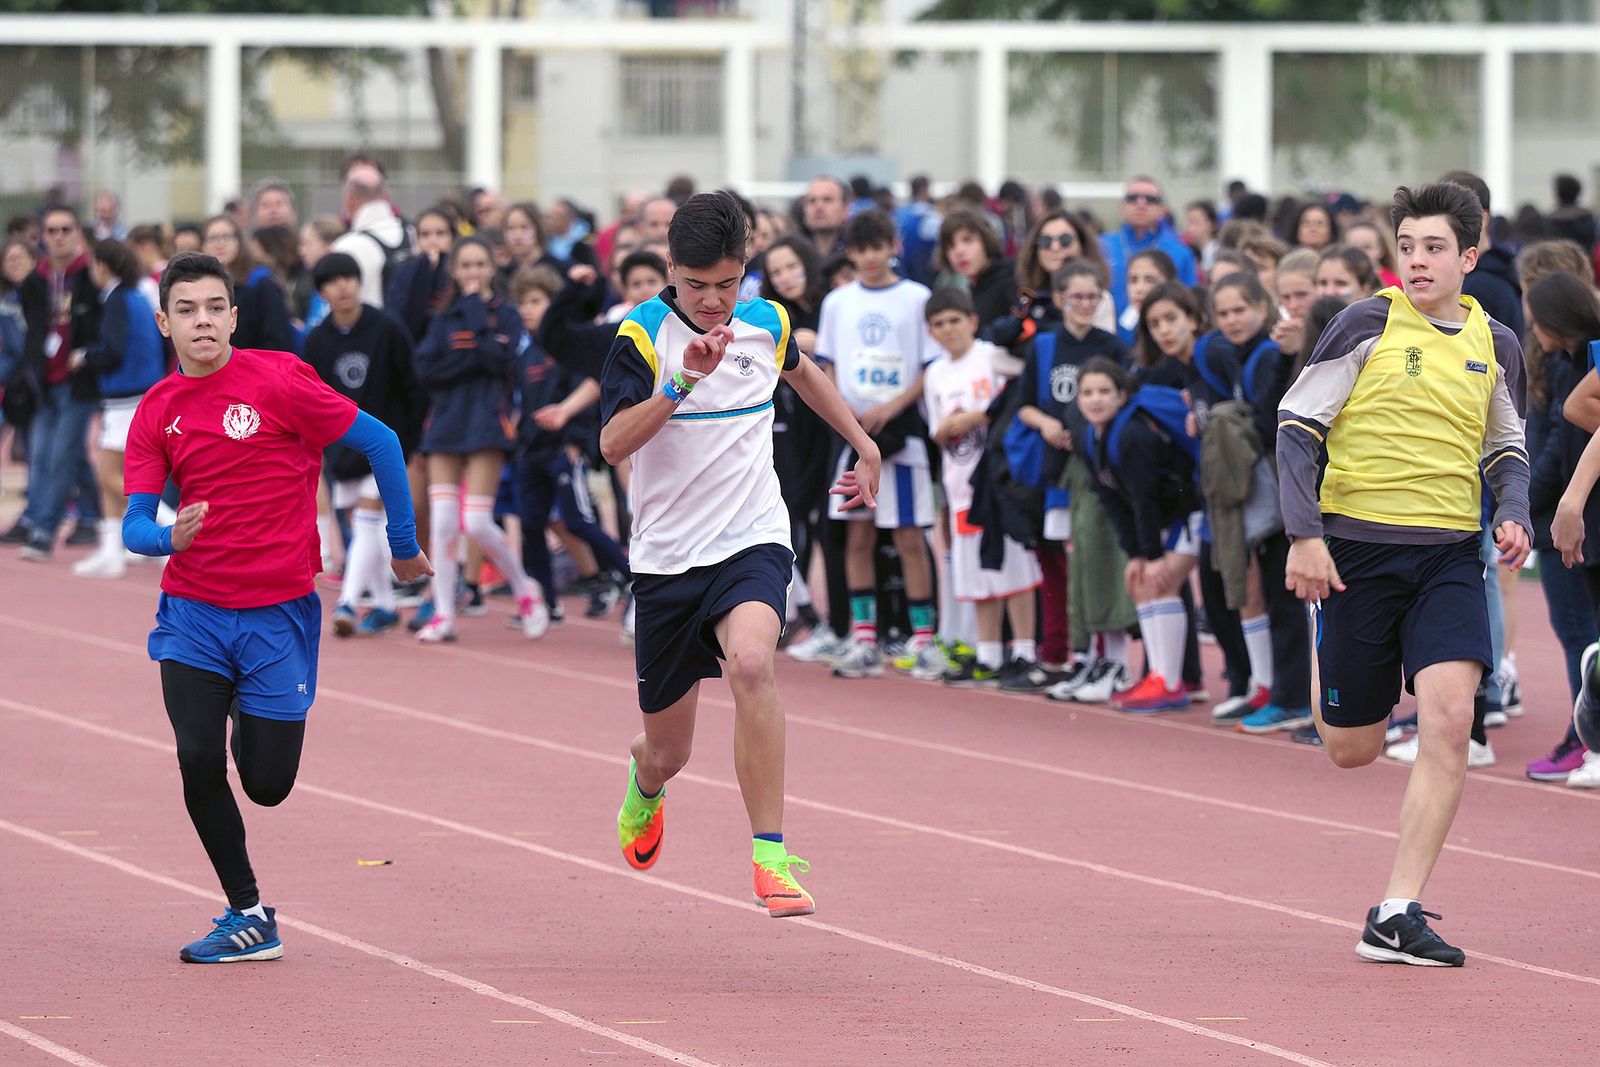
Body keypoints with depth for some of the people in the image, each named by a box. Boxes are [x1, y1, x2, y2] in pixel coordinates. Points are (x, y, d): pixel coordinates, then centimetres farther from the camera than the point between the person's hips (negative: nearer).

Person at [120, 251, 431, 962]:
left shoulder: (277, 380, -9)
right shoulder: (156, 412, 3)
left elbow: (379, 443, -3)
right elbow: (134, 524, 0)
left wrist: (405, 548, 3)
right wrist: (168, 537, -25)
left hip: (279, 610, -2)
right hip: (193, 612, 2)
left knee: (267, 784, -2)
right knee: (198, 760, -13)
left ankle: (254, 727, 37)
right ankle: (248, 917, 5)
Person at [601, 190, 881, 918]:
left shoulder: (767, 324, 2)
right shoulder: (642, 335, -8)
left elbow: (801, 372, 28)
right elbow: (612, 444, -21)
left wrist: (864, 444, 32)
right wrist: (682, 380, -31)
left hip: (752, 543, 0)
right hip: (666, 558, 0)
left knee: (750, 664, -33)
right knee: (668, 753, 10)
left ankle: (770, 858, -31)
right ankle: (644, 781, 51)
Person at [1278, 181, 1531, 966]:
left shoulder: (1495, 345, 8)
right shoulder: (1368, 324, -5)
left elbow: (1506, 449, 22)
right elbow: (1297, 423, -4)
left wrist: (1513, 515, 1)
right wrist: (1304, 535, -13)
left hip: (1449, 554, 2)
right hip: (1356, 548, -2)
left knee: (1449, 715, -19)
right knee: (1351, 749, 4)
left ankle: (1397, 916, -14)